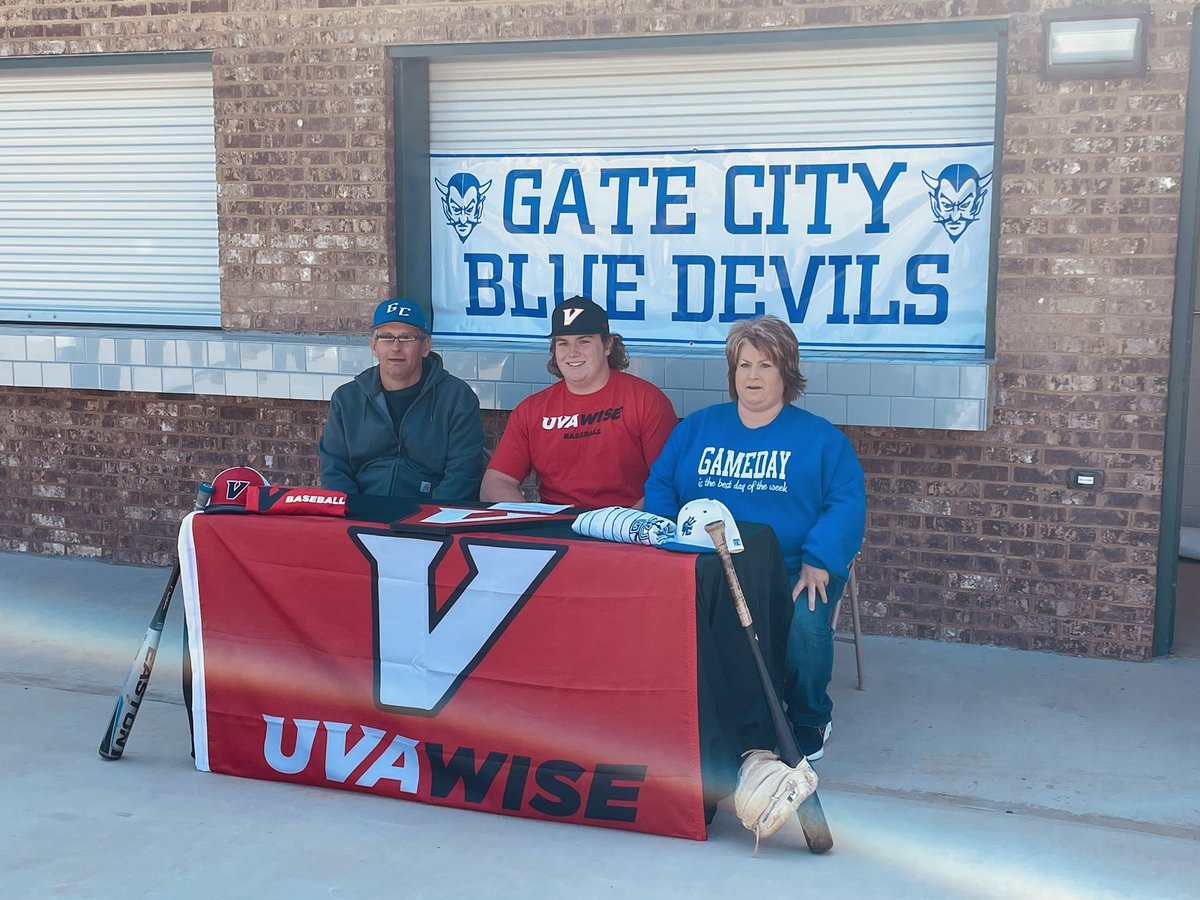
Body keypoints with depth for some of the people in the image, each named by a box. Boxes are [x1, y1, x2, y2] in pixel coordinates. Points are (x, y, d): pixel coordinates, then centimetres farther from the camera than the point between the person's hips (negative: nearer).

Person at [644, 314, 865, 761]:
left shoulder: (820, 437, 11)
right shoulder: (697, 428, 19)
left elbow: (847, 504, 0)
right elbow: (659, 485, 14)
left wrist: (819, 561, -17)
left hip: (792, 570, -1)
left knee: (805, 628, -33)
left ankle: (809, 721, 1)